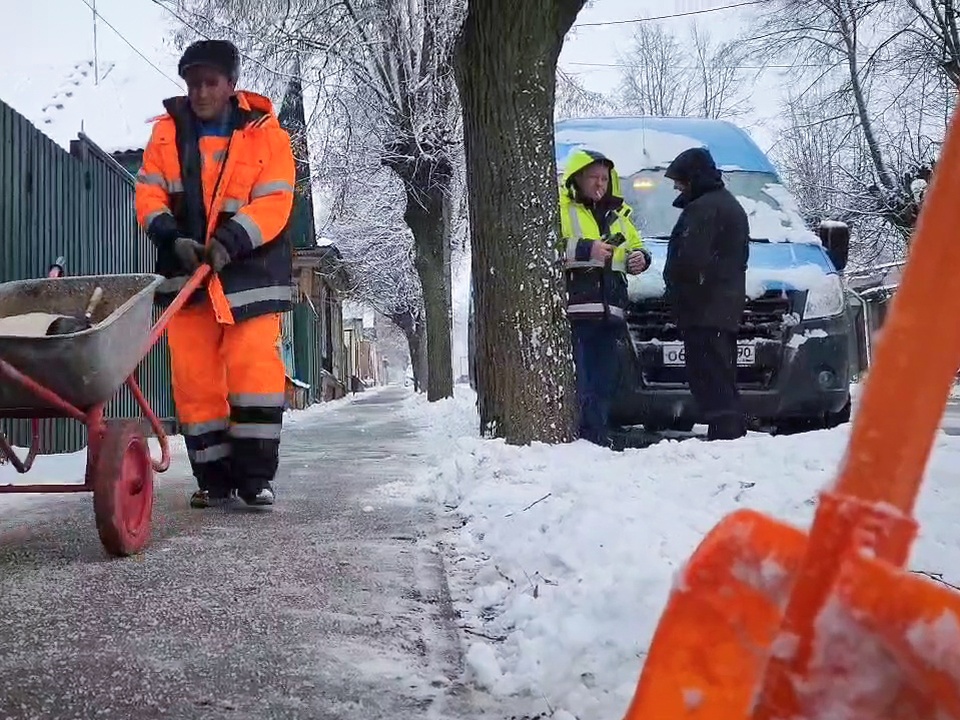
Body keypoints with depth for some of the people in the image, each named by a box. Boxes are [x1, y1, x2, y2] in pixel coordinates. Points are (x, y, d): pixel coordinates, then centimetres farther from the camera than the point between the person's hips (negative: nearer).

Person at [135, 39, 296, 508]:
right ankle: (213, 476, 11)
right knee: (194, 379, 2)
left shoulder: (265, 133, -1)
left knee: (255, 371, -10)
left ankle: (256, 474, 1)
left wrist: (230, 241, -22)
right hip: (186, 273, 3)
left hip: (249, 272, -3)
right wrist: (172, 238, -15)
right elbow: (149, 194, 3)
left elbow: (273, 203, -9)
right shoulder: (167, 132, 8)